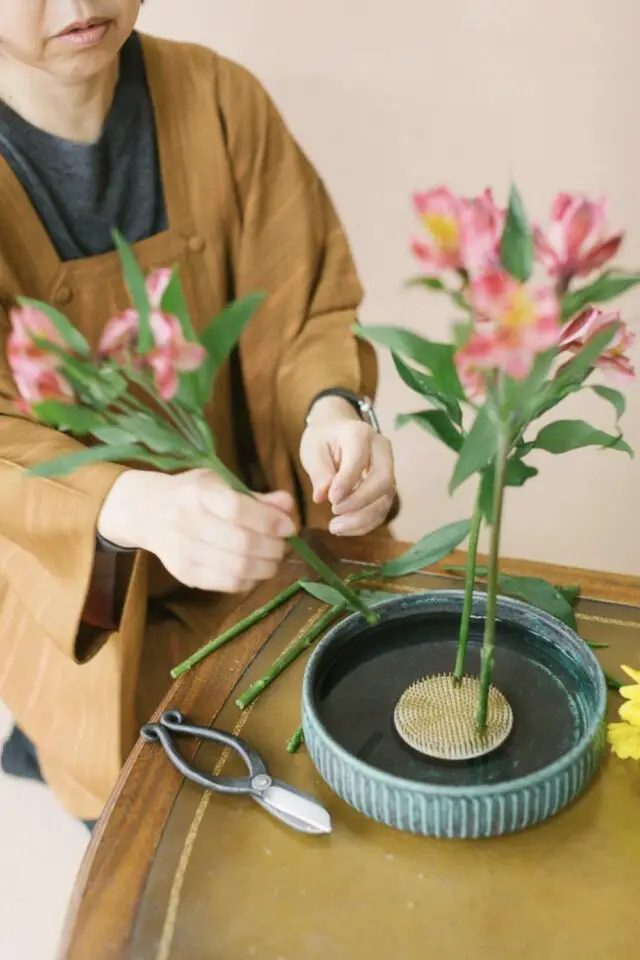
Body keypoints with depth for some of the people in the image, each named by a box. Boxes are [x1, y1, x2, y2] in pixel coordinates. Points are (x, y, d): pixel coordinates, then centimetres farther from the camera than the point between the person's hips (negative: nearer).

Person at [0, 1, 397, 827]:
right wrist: (135, 506, -42)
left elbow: (311, 304, -8)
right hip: (74, 576, -3)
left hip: (245, 530, 3)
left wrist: (331, 412, -31)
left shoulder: (220, 100, -10)